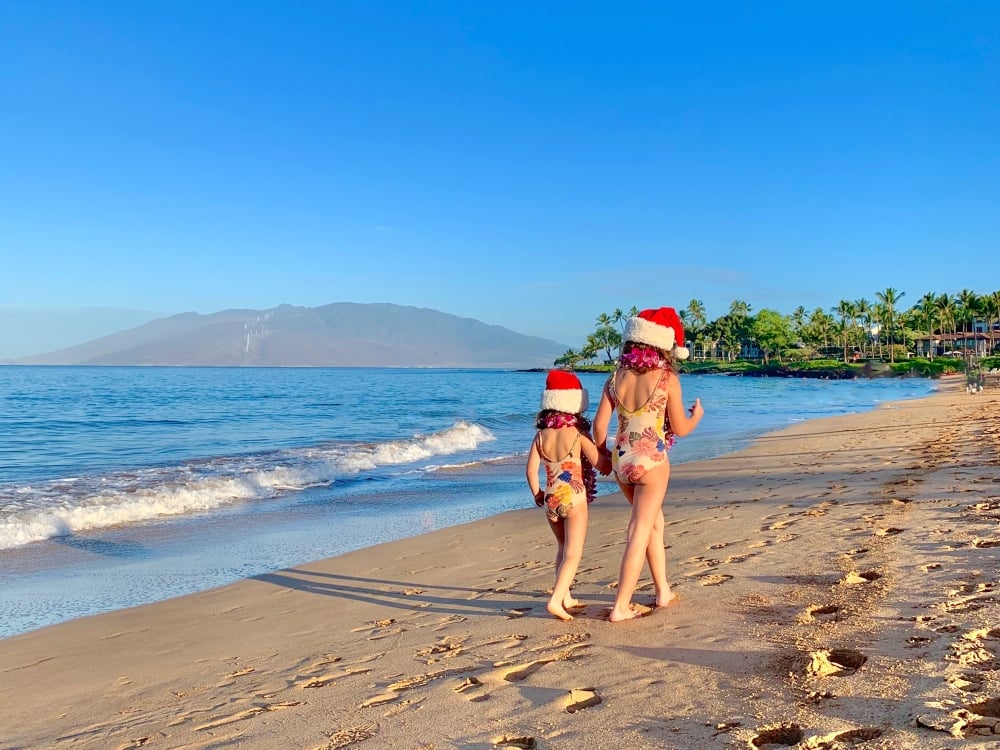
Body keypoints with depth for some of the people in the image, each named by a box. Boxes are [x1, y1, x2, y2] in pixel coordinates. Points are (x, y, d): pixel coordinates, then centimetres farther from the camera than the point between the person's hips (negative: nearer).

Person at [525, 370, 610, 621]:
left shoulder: (541, 435, 0)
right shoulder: (577, 434, -11)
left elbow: (531, 470, -3)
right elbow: (602, 465, -9)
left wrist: (537, 495, 12)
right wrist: (612, 459, 12)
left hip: (550, 499, 5)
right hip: (574, 499, -5)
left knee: (563, 548, 23)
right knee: (573, 554, -2)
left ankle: (565, 597, 29)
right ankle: (556, 600, -16)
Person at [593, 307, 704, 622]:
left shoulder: (616, 377, 2)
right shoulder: (667, 379, -10)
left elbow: (599, 424, 2)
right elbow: (680, 429, -4)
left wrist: (604, 454, 19)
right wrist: (697, 415, 17)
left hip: (621, 460, 6)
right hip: (651, 461, -5)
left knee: (654, 523, 23)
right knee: (640, 533, 1)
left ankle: (663, 591, 33)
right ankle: (620, 606, 1)